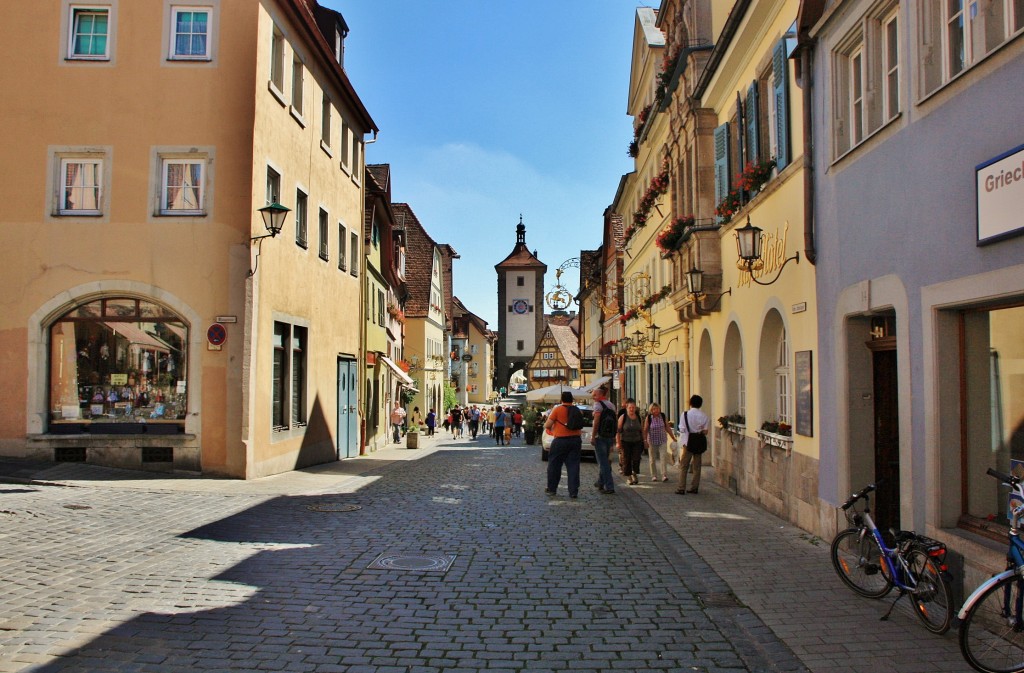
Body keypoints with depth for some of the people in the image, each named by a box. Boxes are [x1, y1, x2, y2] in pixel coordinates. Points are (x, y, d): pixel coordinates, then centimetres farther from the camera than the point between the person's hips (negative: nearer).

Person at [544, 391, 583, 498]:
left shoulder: (557, 410, -8)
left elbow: (547, 425, -8)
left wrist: (550, 428, 13)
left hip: (561, 440, -4)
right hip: (576, 440, 4)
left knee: (554, 465, 10)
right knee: (573, 466, 5)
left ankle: (551, 489, 19)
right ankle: (573, 491, 2)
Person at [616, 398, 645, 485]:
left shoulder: (639, 417, 5)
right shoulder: (622, 417, -5)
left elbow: (642, 430, 12)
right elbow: (618, 431, -6)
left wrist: (643, 441, 10)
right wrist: (618, 442, -11)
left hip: (637, 442, 2)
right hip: (625, 442, -2)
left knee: (636, 458, -8)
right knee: (626, 460, 0)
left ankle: (635, 474, 14)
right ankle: (628, 477, 13)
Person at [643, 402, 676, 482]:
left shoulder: (663, 417, -2)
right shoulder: (648, 418, -7)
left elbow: (668, 428, 6)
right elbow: (645, 430, -5)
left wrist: (673, 438, 9)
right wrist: (645, 440, -9)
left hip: (662, 441, 1)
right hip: (652, 441, -1)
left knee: (664, 458, -11)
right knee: (652, 459, 6)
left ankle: (664, 475, -11)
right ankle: (654, 476, 17)